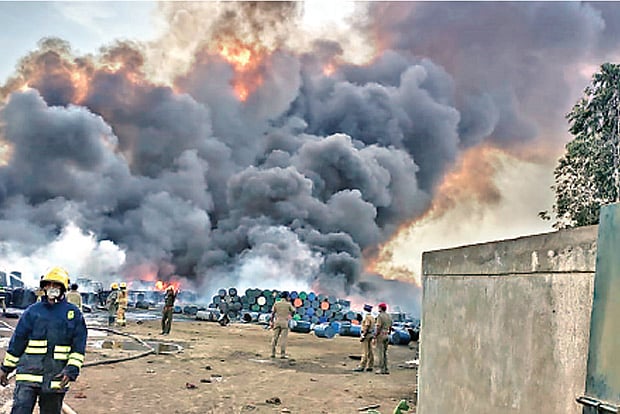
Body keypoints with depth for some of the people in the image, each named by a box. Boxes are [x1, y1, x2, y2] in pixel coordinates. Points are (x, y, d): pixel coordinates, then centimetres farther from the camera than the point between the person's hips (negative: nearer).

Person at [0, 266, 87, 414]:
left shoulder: (74, 313, 4)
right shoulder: (33, 311, 5)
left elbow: (79, 348, 1)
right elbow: (17, 342, 11)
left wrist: (71, 371, -11)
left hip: (56, 378, 0)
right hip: (29, 373, 0)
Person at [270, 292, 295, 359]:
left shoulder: (276, 303, 3)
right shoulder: (288, 304, -2)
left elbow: (273, 313, 1)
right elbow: (293, 311, 12)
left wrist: (271, 322, 5)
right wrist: (291, 315, 33)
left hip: (277, 321, 3)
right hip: (284, 322, -3)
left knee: (275, 337, 6)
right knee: (283, 338, -3)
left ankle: (273, 353, 4)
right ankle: (282, 354, -7)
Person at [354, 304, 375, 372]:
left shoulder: (367, 317, -15)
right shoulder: (372, 317, 15)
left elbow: (366, 327, -21)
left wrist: (363, 336, -21)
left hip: (366, 335, -10)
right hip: (371, 336, 10)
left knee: (365, 352, -11)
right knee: (370, 351, 8)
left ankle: (362, 366, -12)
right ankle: (370, 366, 8)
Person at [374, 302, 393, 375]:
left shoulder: (380, 316, -11)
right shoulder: (389, 316, 13)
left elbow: (378, 327, -17)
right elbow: (390, 327, 16)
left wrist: (375, 336, -14)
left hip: (380, 335, -8)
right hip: (386, 335, 8)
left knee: (380, 352, -5)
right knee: (385, 352, 11)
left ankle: (381, 369, -6)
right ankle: (386, 369, 10)